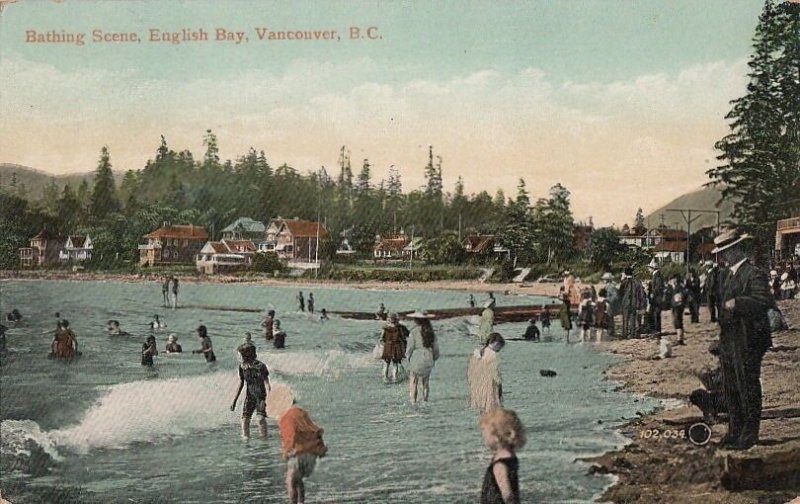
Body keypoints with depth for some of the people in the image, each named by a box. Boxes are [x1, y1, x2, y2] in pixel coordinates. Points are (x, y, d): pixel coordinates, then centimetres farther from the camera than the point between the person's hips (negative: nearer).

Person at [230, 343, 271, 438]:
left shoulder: (260, 366, -15)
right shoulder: (242, 366, 0)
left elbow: (266, 382, -15)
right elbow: (241, 383, 10)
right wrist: (234, 401, 11)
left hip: (261, 396, -5)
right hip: (249, 396, 5)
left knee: (261, 418, -15)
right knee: (245, 418, -2)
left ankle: (264, 438, -3)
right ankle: (246, 438, 9)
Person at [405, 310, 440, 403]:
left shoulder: (414, 332, -12)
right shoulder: (431, 332, 2)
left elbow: (410, 348, -9)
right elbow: (435, 347, 6)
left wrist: (408, 356, 8)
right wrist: (434, 358, 19)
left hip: (416, 360, -4)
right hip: (428, 360, 4)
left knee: (413, 381, 5)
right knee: (426, 381, 17)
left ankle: (413, 401, 1)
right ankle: (425, 399, 21)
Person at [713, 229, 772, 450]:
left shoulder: (754, 275, -13)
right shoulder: (725, 276, 15)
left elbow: (764, 302, -24)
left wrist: (737, 303, -31)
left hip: (747, 342, -9)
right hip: (728, 341, 9)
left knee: (748, 388, 0)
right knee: (730, 388, 14)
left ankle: (749, 434, 10)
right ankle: (734, 431, 24)